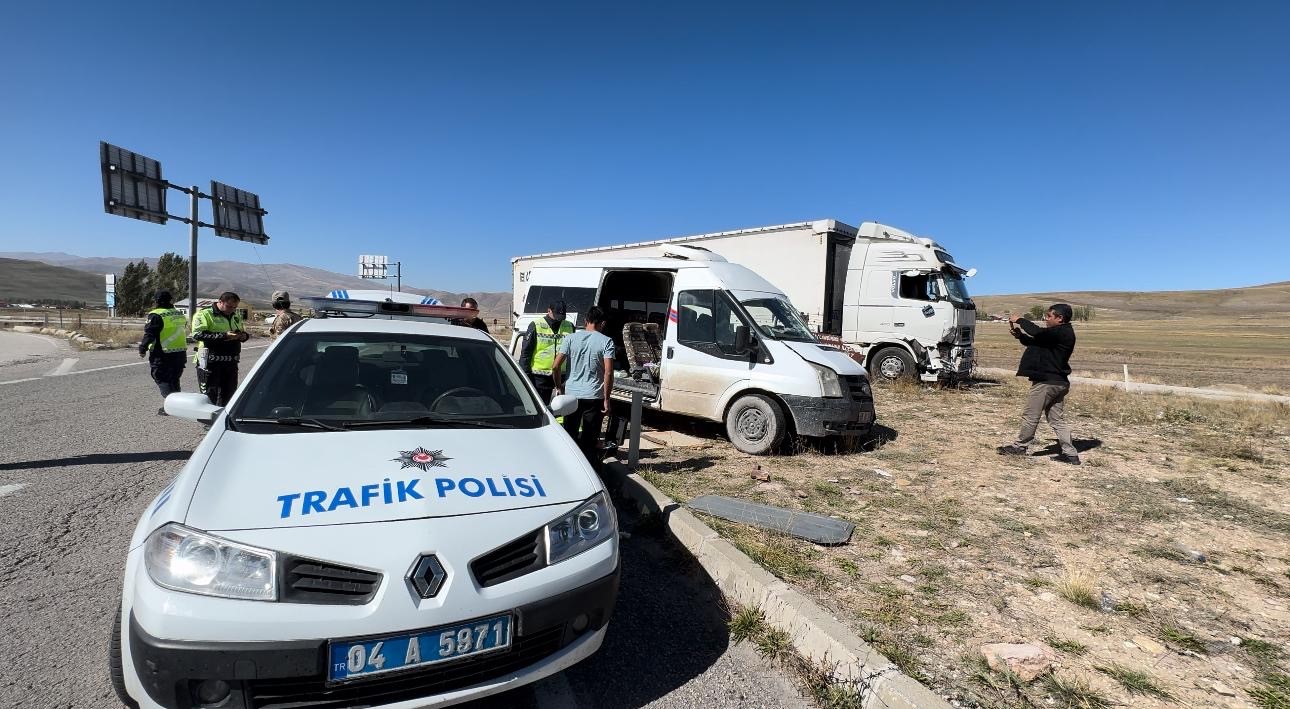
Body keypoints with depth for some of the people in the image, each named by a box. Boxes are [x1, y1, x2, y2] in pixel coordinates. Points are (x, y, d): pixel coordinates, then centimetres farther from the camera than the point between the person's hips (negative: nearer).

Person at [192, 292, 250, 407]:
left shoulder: (236, 316, 16)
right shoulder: (204, 314, -6)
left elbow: (242, 332, 28)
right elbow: (197, 334, -19)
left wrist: (244, 336, 2)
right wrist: (224, 336, -26)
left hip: (231, 363, 7)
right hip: (211, 363, -6)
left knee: (229, 396, 12)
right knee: (210, 397, -1)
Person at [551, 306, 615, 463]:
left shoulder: (571, 338, 0)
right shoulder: (606, 342, -6)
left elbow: (556, 367, -4)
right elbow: (608, 373, -14)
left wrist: (559, 387, 11)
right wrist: (606, 399, -7)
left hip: (571, 394, 2)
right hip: (594, 397, -2)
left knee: (569, 435, 16)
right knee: (590, 439, 7)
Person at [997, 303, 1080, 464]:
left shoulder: (1061, 332, -16)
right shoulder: (1063, 333, 17)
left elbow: (1038, 333, -30)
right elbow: (1036, 342, 18)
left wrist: (1020, 320, -15)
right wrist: (1018, 334, 5)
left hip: (1046, 382, -10)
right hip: (1060, 382, 10)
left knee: (1030, 416, 2)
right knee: (1058, 419, 12)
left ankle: (1019, 446, 13)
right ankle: (1070, 453, 13)